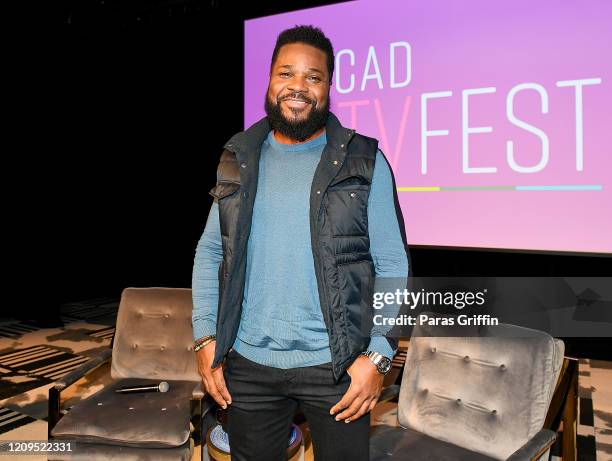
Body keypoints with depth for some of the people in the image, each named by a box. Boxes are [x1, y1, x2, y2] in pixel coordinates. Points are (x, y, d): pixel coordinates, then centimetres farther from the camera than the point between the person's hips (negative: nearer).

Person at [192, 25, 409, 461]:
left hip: (334, 363, -2)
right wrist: (206, 336, 0)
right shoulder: (239, 160, 6)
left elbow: (392, 266, -3)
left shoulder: (365, 162, -3)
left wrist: (379, 355, -10)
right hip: (248, 363, 3)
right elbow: (210, 251, 8)